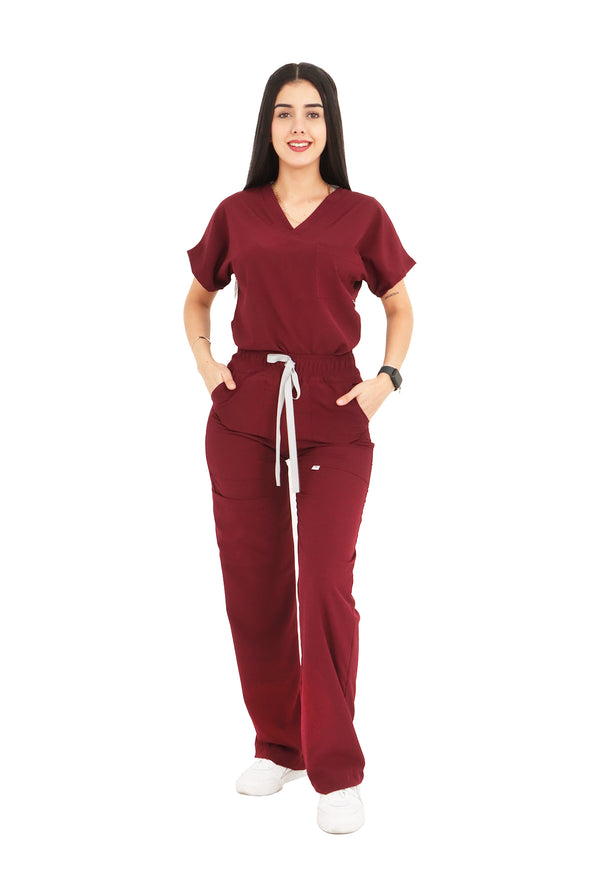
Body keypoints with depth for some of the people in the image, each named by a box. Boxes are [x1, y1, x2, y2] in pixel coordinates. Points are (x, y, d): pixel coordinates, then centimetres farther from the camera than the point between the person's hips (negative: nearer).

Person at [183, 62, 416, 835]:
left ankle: (337, 772, 6)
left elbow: (400, 308, 15)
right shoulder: (236, 214, 9)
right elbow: (198, 300, 22)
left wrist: (388, 376, -2)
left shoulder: (362, 216, 5)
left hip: (333, 417, -2)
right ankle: (278, 746, 25)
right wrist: (204, 362, 5)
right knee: (254, 590, 6)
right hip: (245, 414, 2)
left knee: (326, 590, -7)